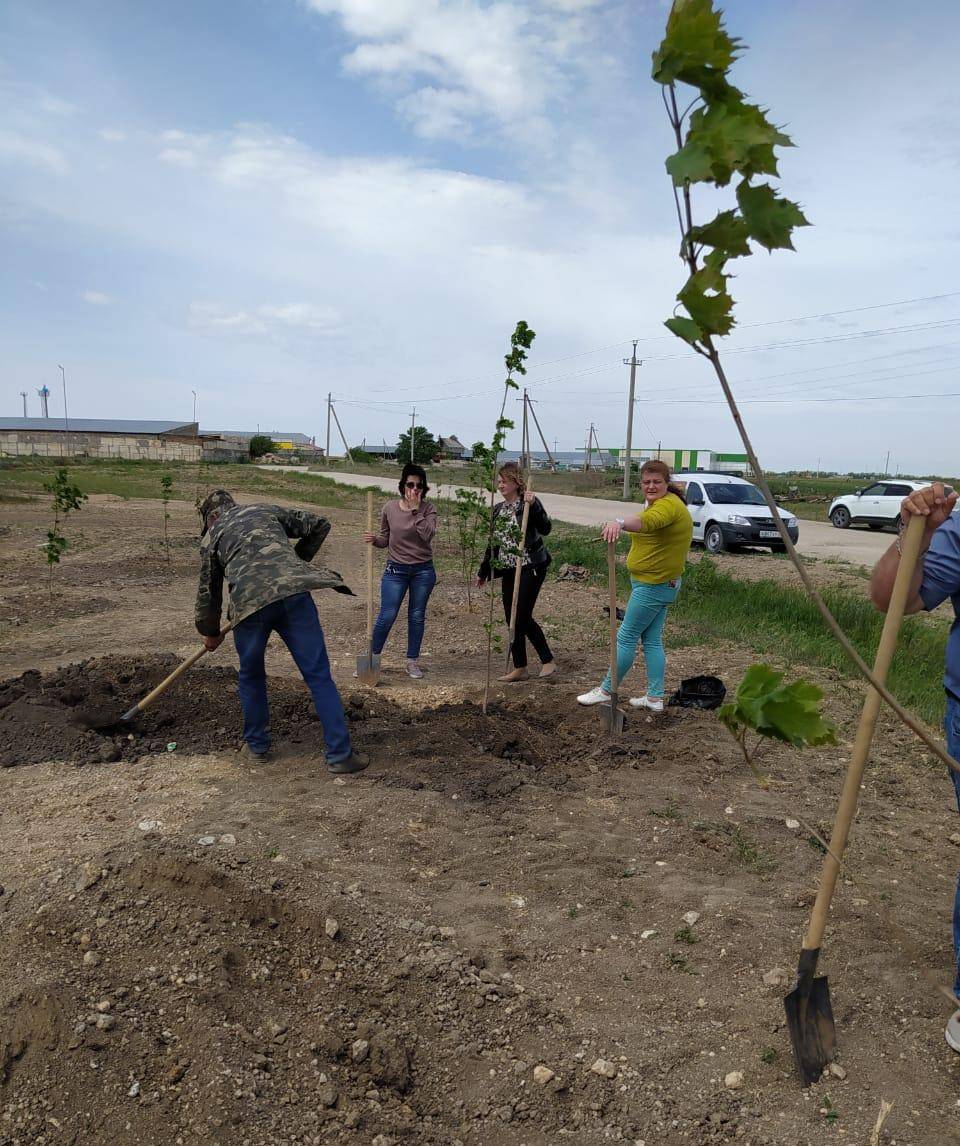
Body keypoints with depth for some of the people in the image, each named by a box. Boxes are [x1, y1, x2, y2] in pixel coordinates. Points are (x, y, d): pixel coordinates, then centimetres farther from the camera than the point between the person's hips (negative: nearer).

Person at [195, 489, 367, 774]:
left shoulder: (211, 537, 27)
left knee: (251, 677, 24)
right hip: (293, 590, 0)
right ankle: (340, 755, 2)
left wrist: (210, 632, 46)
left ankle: (257, 745, 34)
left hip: (249, 601, 0)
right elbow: (319, 525, 28)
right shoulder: (267, 511, 29)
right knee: (319, 676, 3)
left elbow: (208, 590, 32)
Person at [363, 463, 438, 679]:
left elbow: (428, 535, -21)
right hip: (395, 570, 0)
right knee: (387, 617, -4)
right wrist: (374, 540, -13)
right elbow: (385, 539, 8)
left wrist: (416, 509, -20)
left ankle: (412, 662, 22)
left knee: (417, 617, 9)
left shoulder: (428, 509, -4)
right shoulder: (390, 508, -1)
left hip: (423, 570, 0)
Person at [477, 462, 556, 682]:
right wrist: (483, 571, 24)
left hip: (530, 567, -7)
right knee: (512, 618, 7)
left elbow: (545, 529, -21)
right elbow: (494, 542, 21)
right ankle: (519, 668, 16)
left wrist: (533, 505, -31)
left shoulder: (528, 503, -7)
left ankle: (548, 661, 6)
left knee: (522, 616, -9)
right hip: (508, 569, 7)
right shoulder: (498, 509, 13)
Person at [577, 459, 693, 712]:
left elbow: (648, 521, -42)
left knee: (626, 637, -3)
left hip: (652, 585, -11)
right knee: (652, 640, 11)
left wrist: (620, 523, -59)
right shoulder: (658, 502, 16)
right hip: (659, 584, 11)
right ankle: (655, 698, 15)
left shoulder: (667, 504, -19)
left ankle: (605, 691, 7)